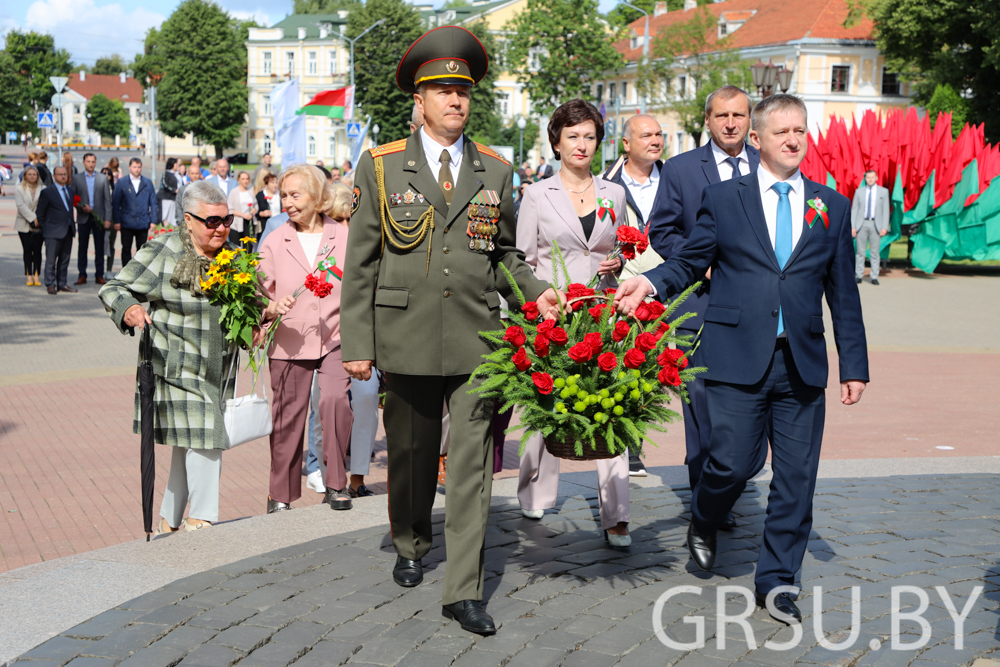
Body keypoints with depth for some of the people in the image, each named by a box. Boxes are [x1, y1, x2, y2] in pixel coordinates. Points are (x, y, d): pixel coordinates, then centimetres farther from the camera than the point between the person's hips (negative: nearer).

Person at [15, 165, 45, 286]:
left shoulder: (43, 189, 5)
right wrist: (33, 218, -17)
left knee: (37, 250, -3)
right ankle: (29, 276, 4)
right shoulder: (19, 188, 2)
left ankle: (36, 275, 1)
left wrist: (40, 219, -17)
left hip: (39, 225, 0)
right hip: (24, 225, 0)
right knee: (27, 250, 1)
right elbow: (20, 205, -9)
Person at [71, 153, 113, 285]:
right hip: (83, 218, 0)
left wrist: (107, 219, -4)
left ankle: (99, 275, 8)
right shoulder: (76, 178, 6)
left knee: (99, 248, 2)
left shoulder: (103, 178, 7)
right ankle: (82, 275, 9)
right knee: (82, 247, 2)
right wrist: (82, 207, -13)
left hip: (99, 217, 0)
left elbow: (107, 200, 4)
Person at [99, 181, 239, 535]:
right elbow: (113, 289, -6)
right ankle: (201, 520, 5)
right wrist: (128, 310, -27)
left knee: (189, 445, 12)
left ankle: (169, 522, 25)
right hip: (177, 369, -6)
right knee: (204, 439, -11)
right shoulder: (163, 252, -10)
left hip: (217, 371, 6)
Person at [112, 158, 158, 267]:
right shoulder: (122, 183, 5)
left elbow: (153, 203, 9)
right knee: (126, 249, 3)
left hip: (143, 224, 1)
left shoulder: (148, 183, 9)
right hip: (127, 224, -1)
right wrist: (116, 221, -3)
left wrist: (153, 221, 2)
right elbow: (115, 203, 3)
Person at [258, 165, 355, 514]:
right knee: (287, 418, 5)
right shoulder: (274, 243, 5)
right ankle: (281, 494, 22)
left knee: (335, 400, -22)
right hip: (290, 343, 1)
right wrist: (271, 308, -16)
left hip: (335, 340, -1)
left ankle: (335, 484, -6)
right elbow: (259, 296, 6)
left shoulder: (344, 237, 4)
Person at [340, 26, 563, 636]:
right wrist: (358, 343, -3)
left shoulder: (495, 171, 9)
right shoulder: (382, 166, 2)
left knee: (472, 464, -3)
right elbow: (361, 262, 1)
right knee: (411, 455, 15)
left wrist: (534, 292, -3)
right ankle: (411, 547, 40)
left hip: (476, 340, 1)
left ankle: (465, 590, 2)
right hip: (406, 337, -1)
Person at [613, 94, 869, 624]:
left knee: (796, 476, 4)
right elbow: (690, 262, 10)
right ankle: (703, 522, 29)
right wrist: (651, 282, -11)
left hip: (802, 364, 2)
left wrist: (854, 366, 9)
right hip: (737, 359, -2)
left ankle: (776, 580, 19)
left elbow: (843, 294, 11)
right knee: (734, 462, -5)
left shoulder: (832, 207, 11)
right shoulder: (723, 199, 6)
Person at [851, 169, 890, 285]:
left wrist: (884, 227, -4)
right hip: (861, 224, 1)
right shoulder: (859, 191, 10)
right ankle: (859, 275, 7)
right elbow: (854, 209, 9)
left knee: (875, 252, 0)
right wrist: (852, 226, 0)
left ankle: (874, 277, 5)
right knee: (860, 251, 0)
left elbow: (886, 210, 5)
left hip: (876, 225, -1)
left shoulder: (884, 191, 8)